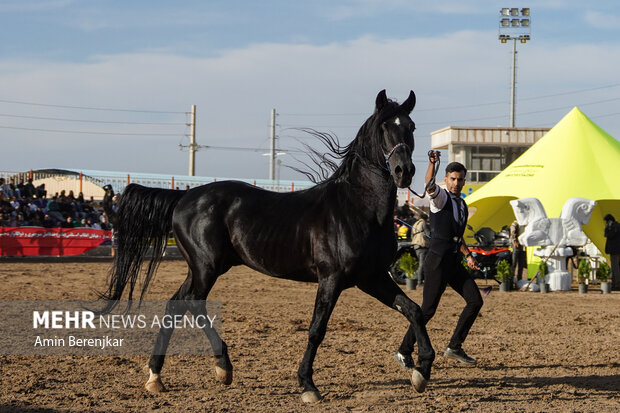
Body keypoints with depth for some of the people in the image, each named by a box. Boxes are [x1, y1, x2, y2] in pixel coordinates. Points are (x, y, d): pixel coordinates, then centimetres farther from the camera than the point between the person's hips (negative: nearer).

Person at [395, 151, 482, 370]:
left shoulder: (462, 204, 17)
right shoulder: (440, 197, -6)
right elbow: (429, 185, -30)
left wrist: (468, 255, 20)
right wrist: (432, 163, -48)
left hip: (455, 262, 8)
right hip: (438, 261, -8)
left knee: (475, 301, 2)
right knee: (428, 309, -7)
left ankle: (455, 346, 9)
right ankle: (404, 352, 5)